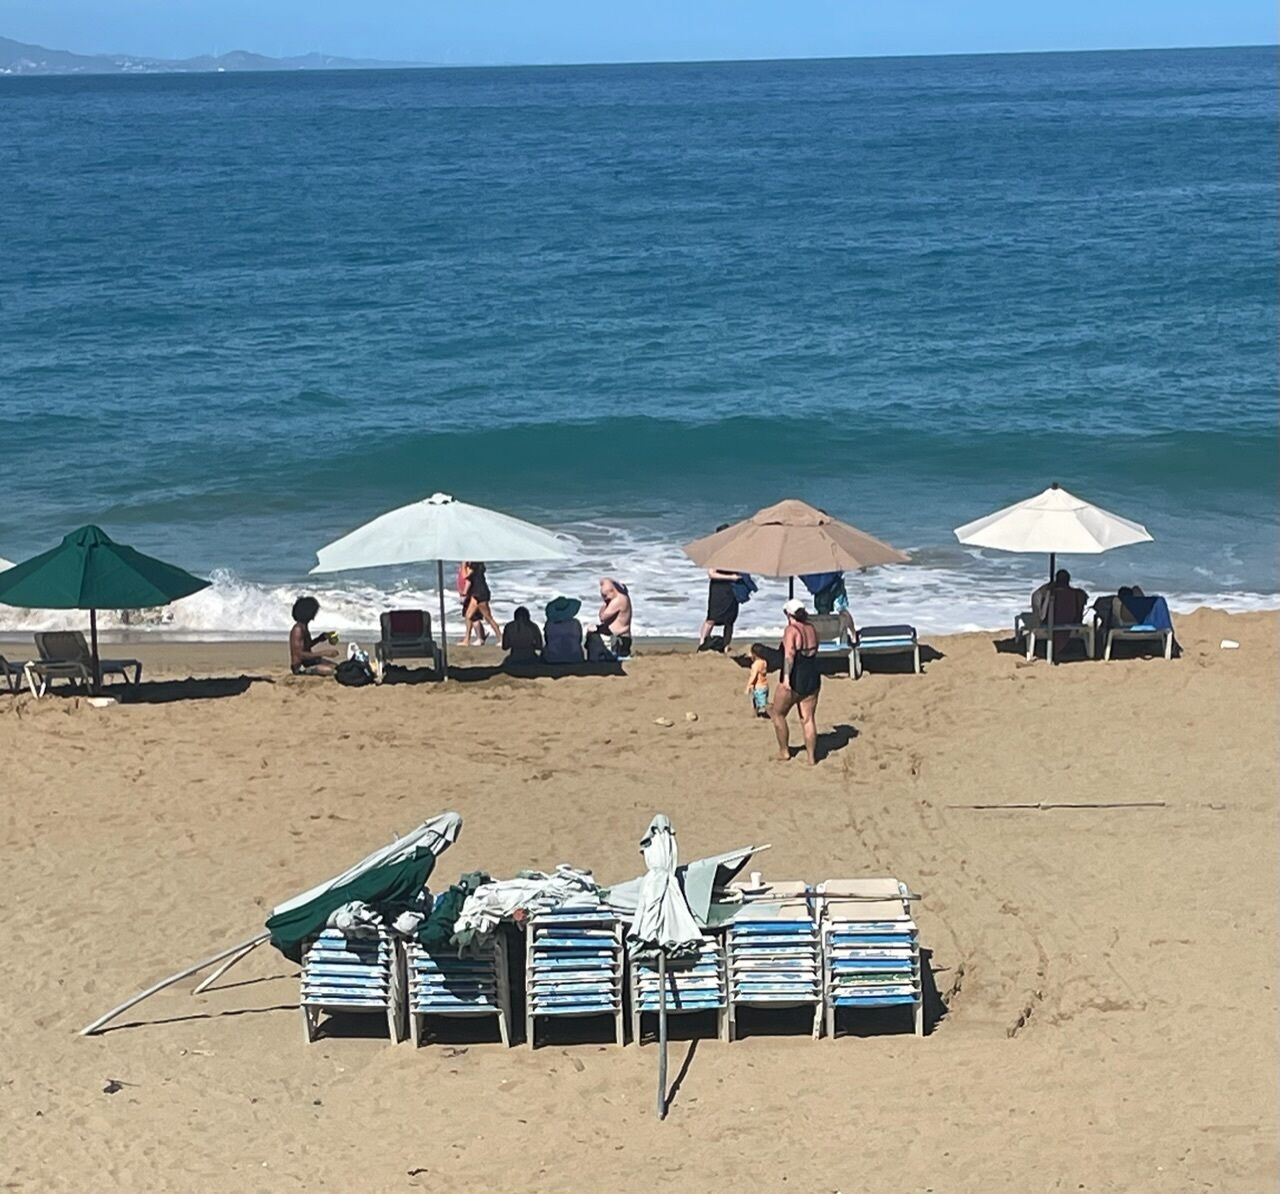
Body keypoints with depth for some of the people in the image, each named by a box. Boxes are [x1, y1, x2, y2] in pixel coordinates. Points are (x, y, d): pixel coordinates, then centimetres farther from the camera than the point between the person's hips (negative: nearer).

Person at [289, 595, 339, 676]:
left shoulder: (304, 626, 7)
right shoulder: (298, 629, -22)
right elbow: (300, 654, -28)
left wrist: (319, 638, 10)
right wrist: (323, 653, -29)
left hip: (307, 662, 10)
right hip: (300, 666, -10)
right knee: (329, 670, -28)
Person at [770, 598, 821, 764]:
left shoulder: (791, 630, -14)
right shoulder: (812, 630, 6)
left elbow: (789, 654, -26)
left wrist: (786, 677, -33)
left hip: (794, 681, -6)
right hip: (813, 678, 6)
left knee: (778, 714, 14)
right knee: (808, 719, 9)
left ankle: (784, 751, 21)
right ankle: (811, 757, 9)